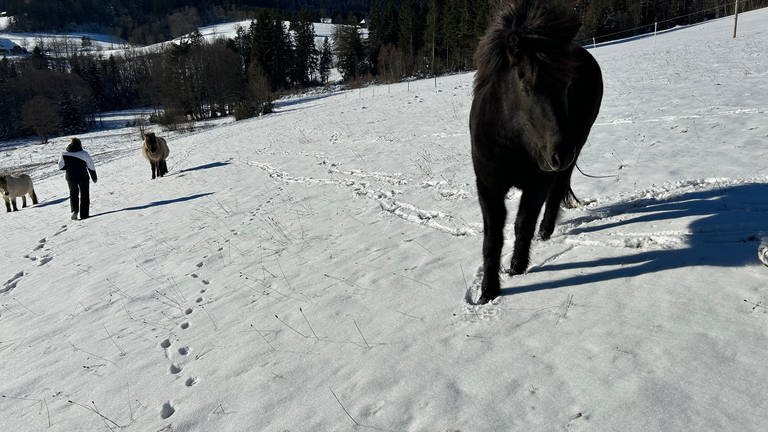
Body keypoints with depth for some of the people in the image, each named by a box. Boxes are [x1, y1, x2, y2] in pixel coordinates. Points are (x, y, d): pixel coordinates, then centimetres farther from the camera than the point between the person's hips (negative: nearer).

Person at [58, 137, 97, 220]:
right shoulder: (84, 154, -9)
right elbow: (91, 167, -3)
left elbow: (61, 167, 5)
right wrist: (94, 177, 8)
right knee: (84, 195, 8)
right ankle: (84, 215, 7)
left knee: (73, 194, 19)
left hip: (70, 178, 2)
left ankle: (74, 210, -2)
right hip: (83, 177, -2)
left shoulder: (64, 154, -2)